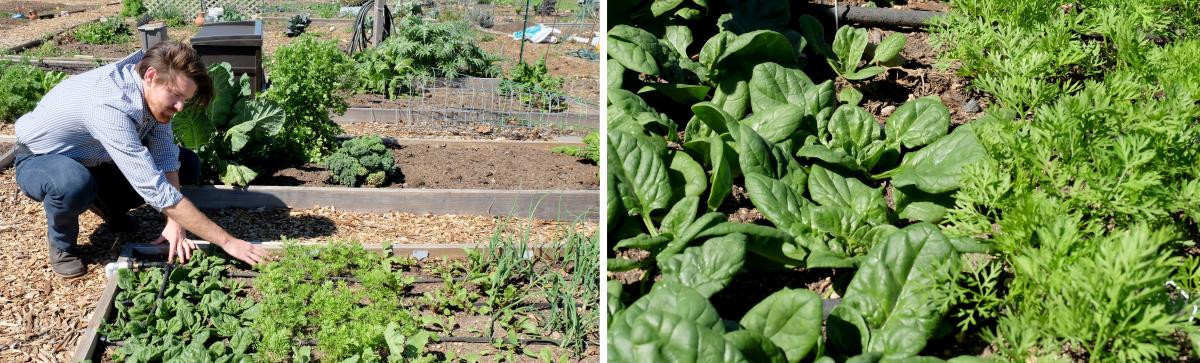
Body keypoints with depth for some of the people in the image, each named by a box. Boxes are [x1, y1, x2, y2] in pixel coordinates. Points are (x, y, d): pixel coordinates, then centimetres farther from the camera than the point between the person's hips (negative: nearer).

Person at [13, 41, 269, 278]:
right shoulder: (110, 106, -43)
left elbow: (165, 154, -12)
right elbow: (157, 190, -45)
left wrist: (174, 223, -26)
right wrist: (227, 242, -44)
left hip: (94, 160, 7)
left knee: (187, 164, -4)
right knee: (75, 184, -42)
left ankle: (108, 205, 15)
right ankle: (61, 243, -8)